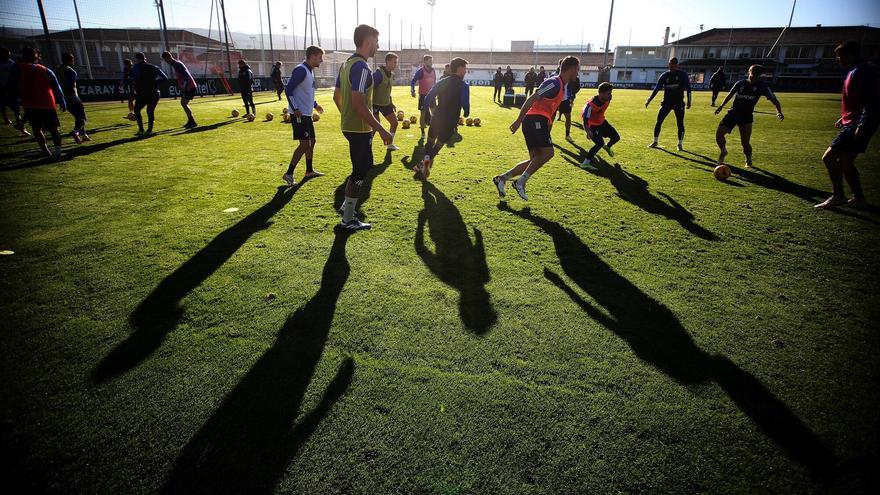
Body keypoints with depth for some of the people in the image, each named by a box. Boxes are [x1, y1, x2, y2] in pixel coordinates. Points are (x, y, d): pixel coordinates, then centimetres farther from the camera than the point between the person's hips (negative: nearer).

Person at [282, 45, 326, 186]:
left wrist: (314, 104, 20)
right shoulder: (301, 70, -15)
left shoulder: (310, 71, 14)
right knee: (304, 144, -11)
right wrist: (295, 109, -22)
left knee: (311, 141, 16)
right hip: (299, 114, -10)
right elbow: (288, 90, -20)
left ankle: (309, 171, 28)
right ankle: (289, 174, -5)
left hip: (307, 114, 10)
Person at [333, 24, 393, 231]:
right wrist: (381, 130, -23)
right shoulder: (361, 67, -19)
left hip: (349, 125, 10)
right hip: (360, 129, -10)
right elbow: (359, 104, -26)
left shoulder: (346, 64, 11)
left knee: (364, 165, 22)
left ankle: (347, 205, 30)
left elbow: (337, 96, 18)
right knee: (360, 172, 1)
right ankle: (348, 219, 11)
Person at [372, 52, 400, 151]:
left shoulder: (391, 74, 6)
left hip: (386, 103, 8)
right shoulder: (378, 73, -21)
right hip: (375, 104, -8)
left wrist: (391, 103, 18)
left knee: (394, 122, 10)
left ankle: (390, 144, 26)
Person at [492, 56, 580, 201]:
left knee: (536, 159, 5)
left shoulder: (561, 86, 22)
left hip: (537, 121, 10)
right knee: (548, 152, -18)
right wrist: (519, 120, -21)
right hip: (536, 120, -10)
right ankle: (520, 182, -16)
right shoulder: (555, 83, -9)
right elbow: (532, 99, -17)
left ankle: (502, 178, 5)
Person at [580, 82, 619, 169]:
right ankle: (586, 162, -16)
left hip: (601, 122, 8)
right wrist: (588, 131, -44)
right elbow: (585, 117, -33)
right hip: (592, 125, -8)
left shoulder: (607, 100, -10)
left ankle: (607, 147, 47)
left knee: (616, 137, 13)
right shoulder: (591, 104, -34)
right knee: (600, 143, -24)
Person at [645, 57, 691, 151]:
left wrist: (689, 101, -6)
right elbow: (656, 88, 2)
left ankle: (680, 144, 9)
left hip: (679, 102, -2)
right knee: (658, 121, -3)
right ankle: (655, 142, 11)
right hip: (666, 102, 2)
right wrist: (649, 100, -6)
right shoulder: (664, 75, 3)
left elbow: (688, 88, 0)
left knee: (680, 124, -3)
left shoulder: (683, 74, -2)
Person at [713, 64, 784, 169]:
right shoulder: (740, 83, 2)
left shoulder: (762, 87, -2)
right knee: (718, 134, -14)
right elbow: (730, 94, 19)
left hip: (746, 117, -2)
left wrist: (779, 112, -17)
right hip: (733, 113, 2)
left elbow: (774, 100, -2)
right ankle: (723, 151, 18)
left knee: (745, 142, -10)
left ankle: (748, 160, 20)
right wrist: (721, 106, 12)